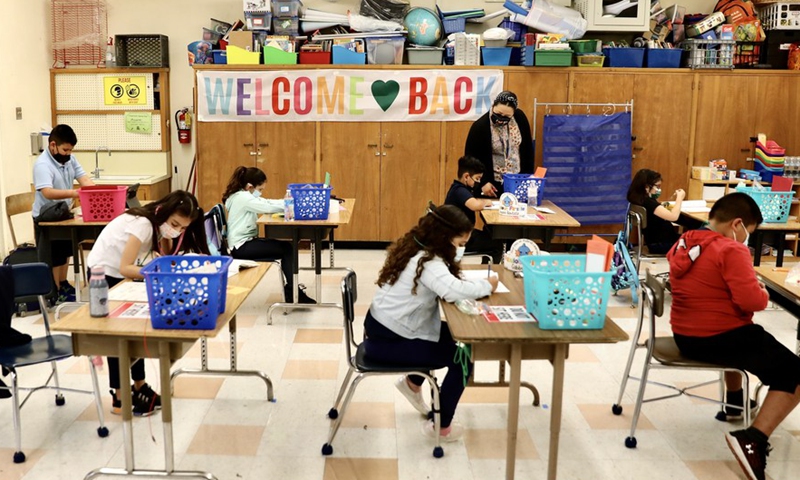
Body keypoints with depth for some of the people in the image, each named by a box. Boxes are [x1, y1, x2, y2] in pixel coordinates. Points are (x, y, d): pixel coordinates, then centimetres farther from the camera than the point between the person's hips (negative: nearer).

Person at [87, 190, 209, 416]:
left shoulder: (161, 225, -6)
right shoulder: (143, 224, -31)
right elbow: (125, 268, -32)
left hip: (122, 274, 8)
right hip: (104, 274, -8)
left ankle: (139, 387, 19)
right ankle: (119, 399, 3)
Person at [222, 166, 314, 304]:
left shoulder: (243, 196, 13)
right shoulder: (242, 198, -18)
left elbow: (268, 203, 11)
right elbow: (268, 207, -23)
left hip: (245, 241, 10)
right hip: (241, 247, -10)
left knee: (287, 247, 1)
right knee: (286, 249, -12)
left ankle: (291, 289, 3)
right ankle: (292, 292, -4)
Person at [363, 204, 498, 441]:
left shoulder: (416, 247, 3)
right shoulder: (426, 262, -26)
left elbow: (444, 283, 9)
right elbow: (454, 291, -42)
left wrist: (455, 250, -5)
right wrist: (487, 286, -24)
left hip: (387, 327, 10)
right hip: (386, 341, -10)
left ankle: (413, 383, 36)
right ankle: (440, 426, 11)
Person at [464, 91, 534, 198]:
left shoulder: (520, 118, -5)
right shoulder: (480, 126, -15)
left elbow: (528, 149, 6)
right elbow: (470, 157, -8)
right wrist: (483, 182, -11)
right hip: (493, 184, -3)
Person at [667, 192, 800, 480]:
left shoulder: (683, 243, 8)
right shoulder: (731, 250, -18)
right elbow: (750, 301, -25)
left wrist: (753, 291, 20)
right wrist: (764, 294, -3)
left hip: (685, 336, 9)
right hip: (720, 338, -9)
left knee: (742, 337, 39)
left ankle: (734, 399, 50)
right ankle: (753, 440, -17)